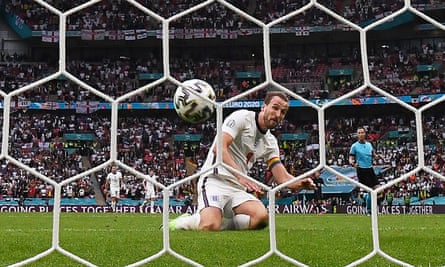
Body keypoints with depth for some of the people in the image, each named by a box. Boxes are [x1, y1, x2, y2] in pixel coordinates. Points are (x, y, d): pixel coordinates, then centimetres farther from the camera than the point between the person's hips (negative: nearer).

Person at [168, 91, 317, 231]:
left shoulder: (270, 142, 17)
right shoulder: (242, 117, -4)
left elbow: (282, 177, 10)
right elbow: (219, 148, -18)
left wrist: (299, 183, -14)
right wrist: (240, 176, -31)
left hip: (239, 188, 6)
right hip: (215, 179, -6)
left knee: (262, 217, -26)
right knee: (210, 225, -31)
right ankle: (180, 223, 1)